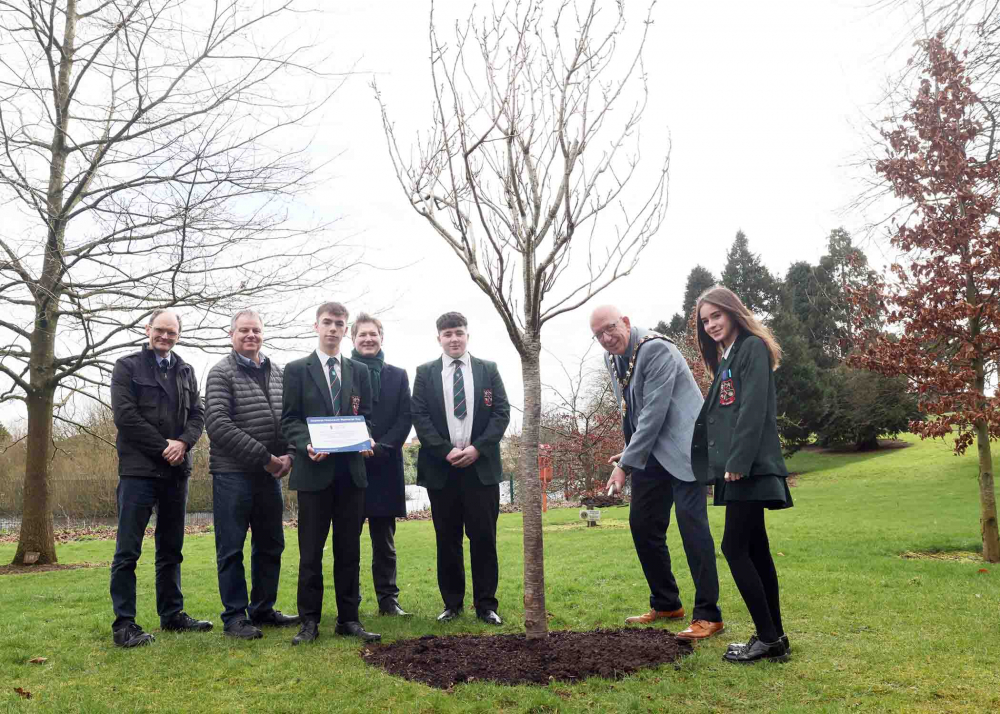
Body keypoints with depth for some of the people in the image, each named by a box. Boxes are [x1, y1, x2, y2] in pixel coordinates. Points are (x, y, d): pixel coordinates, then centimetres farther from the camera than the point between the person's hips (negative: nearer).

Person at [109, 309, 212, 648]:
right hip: (139, 468, -5)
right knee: (127, 550, -3)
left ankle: (172, 614, 20)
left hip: (175, 469, 5)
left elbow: (197, 413, 9)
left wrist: (183, 443, -10)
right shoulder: (127, 366, 1)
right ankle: (123, 623, 3)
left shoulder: (185, 371, 15)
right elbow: (125, 415, -8)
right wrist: (162, 447, -11)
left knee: (171, 548, 11)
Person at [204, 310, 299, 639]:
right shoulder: (222, 373, -6)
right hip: (233, 473, -6)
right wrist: (265, 457, -17)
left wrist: (287, 456, -4)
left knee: (270, 546, 13)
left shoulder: (276, 372, 11)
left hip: (270, 473, 6)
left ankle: (263, 609, 26)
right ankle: (235, 616, 13)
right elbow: (218, 425, -15)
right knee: (231, 548, 3)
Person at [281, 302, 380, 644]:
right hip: (314, 469, -3)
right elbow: (289, 419, -1)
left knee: (349, 548, 8)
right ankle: (309, 621, 13)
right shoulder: (297, 369, 4)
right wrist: (306, 444, -19)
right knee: (311, 550, 3)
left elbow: (366, 416, 13)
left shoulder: (359, 371, 13)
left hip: (351, 469, 3)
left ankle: (348, 618, 17)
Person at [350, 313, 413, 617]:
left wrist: (380, 447, -10)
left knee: (384, 540, 8)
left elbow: (405, 418, 4)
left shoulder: (397, 375, 12)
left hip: (384, 467, 2)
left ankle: (388, 599, 15)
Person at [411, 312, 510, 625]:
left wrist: (477, 448, -10)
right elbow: (419, 416, 0)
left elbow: (501, 413, 2)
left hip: (481, 466, 0)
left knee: (484, 537, 2)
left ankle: (486, 605, 12)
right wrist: (446, 451, -11)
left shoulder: (488, 370, 7)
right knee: (447, 538, 7)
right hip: (441, 468, 0)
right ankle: (452, 603, 18)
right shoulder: (425, 373, 7)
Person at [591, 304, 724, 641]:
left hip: (681, 447, -8)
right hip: (649, 452, 9)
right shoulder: (611, 358, 8)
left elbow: (653, 413, -22)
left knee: (691, 524, -11)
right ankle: (666, 604, 24)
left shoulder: (656, 350, -19)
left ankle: (707, 614, -3)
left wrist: (626, 464, -20)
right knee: (642, 524, 9)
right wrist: (629, 453, 9)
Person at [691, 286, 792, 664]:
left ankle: (768, 637, 0)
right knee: (754, 549, 10)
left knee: (734, 547, -8)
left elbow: (754, 409, -17)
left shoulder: (753, 348, -7)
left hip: (750, 468, -9)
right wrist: (719, 463, 16)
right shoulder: (725, 358, 20)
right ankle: (774, 637, 17)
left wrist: (738, 461, -21)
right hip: (734, 468, 9)